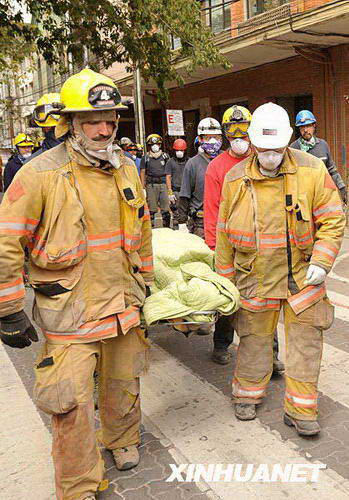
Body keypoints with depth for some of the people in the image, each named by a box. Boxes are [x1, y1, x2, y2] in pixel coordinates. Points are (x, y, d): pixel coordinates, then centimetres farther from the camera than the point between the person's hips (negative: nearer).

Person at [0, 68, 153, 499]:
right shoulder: (42, 173, -13)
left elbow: (142, 231, 18)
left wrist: (143, 283, 22)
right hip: (68, 312, -5)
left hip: (123, 303, 5)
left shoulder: (126, 170, 6)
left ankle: (122, 441, 50)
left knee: (123, 384, 21)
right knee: (72, 403, 1)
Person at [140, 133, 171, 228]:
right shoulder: (146, 158, 8)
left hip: (163, 184, 1)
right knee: (151, 207, 1)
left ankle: (166, 227, 11)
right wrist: (143, 187, -1)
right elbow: (142, 172, 7)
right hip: (151, 185, -1)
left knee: (166, 207, 1)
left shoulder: (165, 156, 12)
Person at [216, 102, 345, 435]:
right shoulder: (235, 179, -3)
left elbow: (332, 220, -2)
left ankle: (300, 410, 22)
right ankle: (247, 394, 36)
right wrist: (225, 277, 7)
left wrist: (321, 261, -13)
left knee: (306, 341, 5)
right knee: (254, 338, 13)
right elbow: (225, 233, 5)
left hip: (303, 276, 0)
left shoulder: (312, 170, -6)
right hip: (255, 277, 1)